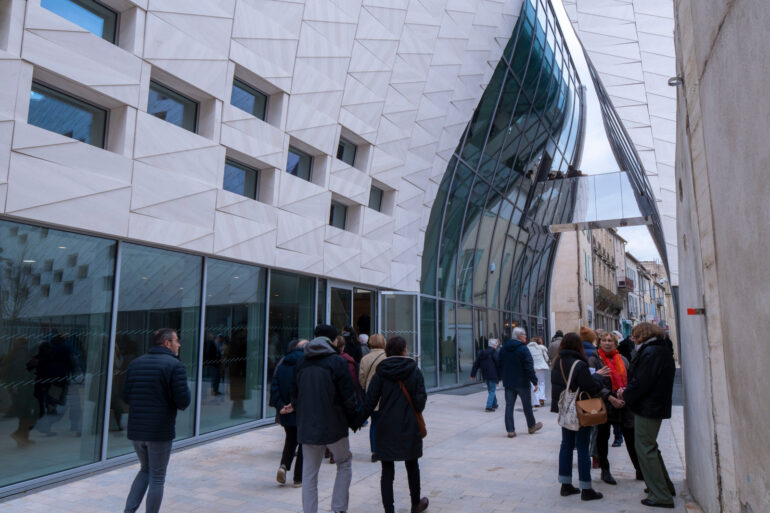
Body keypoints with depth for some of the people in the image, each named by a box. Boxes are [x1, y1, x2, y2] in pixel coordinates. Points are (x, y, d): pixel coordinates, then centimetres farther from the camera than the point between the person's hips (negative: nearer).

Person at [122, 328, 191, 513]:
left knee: (145, 470, 25)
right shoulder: (174, 365, -13)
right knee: (157, 478, 8)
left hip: (136, 430, 6)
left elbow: (126, 397, 9)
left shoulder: (135, 363, 8)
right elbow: (183, 401, -17)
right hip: (160, 431, -6)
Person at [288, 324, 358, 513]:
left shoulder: (301, 363, 5)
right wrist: (354, 419, 2)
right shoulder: (337, 361, -10)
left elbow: (295, 395, 10)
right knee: (344, 464, 17)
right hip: (333, 426, -4)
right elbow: (348, 396, -11)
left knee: (309, 474, 13)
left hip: (306, 427, 4)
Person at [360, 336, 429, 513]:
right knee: (412, 467, 19)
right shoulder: (414, 371, -5)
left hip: (386, 429, -1)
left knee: (387, 472, 6)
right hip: (409, 428, 1)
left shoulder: (380, 373, -5)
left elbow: (370, 401, -8)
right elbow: (420, 400, -8)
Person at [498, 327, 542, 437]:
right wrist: (534, 382, -12)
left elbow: (500, 365, 13)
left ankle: (510, 430, 3)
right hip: (522, 383, -5)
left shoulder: (503, 348, 7)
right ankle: (532, 426, 30)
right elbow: (529, 367, -17)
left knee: (509, 406, 4)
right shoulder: (523, 349, -14)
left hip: (508, 383, 5)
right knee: (527, 405, 13)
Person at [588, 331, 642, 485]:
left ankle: (640, 470, 21)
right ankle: (605, 471, 19)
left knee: (631, 438, 6)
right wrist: (610, 398, -17)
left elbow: (630, 379, 9)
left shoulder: (623, 360, 10)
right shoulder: (594, 360, -4)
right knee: (603, 437, 6)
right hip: (604, 404, -3)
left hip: (624, 404, 3)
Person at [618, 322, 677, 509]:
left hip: (647, 408, -11)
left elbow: (641, 382, -24)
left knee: (645, 449, -3)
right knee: (650, 447, 23)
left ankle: (661, 496, 1)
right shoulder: (663, 350, 13)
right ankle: (665, 486, 33)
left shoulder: (650, 352, -20)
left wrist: (626, 395, -7)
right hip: (658, 405, 11)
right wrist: (628, 391, 6)